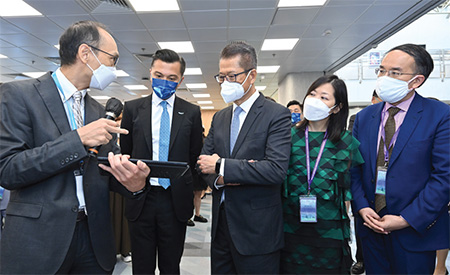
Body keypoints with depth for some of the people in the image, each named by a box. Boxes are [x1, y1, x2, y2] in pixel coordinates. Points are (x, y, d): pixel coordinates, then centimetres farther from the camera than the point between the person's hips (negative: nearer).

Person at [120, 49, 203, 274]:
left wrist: (186, 187, 5)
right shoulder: (133, 108, 3)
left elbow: (195, 156, 7)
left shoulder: (191, 112, 2)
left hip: (176, 200, 0)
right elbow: (125, 152, 10)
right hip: (140, 198, 1)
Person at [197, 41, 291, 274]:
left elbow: (276, 169, -22)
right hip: (221, 224, 6)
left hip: (257, 230, -5)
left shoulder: (276, 115, -10)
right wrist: (219, 178, -15)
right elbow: (204, 162, 7)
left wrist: (221, 166, -18)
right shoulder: (219, 118, 11)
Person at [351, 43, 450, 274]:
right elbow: (354, 169, 5)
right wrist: (361, 207, -7)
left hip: (416, 231, -3)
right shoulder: (364, 117, 5)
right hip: (371, 224, 4)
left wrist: (406, 219, -16)